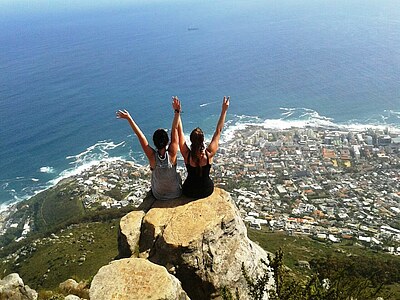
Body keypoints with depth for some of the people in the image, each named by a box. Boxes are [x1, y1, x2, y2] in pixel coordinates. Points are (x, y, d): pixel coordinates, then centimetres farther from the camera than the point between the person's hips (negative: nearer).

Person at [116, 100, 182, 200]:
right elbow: (174, 131, -27)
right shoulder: (172, 154, -27)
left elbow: (140, 136, -24)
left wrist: (129, 118, -22)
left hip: (159, 196, 1)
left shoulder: (152, 156, -26)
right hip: (176, 194, 0)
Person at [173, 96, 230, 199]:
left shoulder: (187, 155, -24)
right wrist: (224, 111, -12)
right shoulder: (209, 154, -24)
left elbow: (180, 131, -17)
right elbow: (218, 131, -16)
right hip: (207, 191, 0)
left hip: (189, 192, 0)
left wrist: (177, 112, -16)